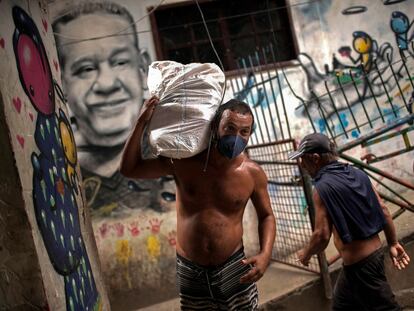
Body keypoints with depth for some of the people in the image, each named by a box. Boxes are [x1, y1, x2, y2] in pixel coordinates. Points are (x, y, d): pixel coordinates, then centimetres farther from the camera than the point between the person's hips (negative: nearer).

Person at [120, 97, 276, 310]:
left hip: (233, 268, 0)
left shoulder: (253, 173, -8)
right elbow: (129, 169, -4)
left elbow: (266, 216, 7)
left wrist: (265, 254, -11)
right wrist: (142, 122, -13)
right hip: (188, 271, 0)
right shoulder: (183, 162, -9)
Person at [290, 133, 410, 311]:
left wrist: (305, 254, -2)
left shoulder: (323, 187, -18)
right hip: (375, 253, 9)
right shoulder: (357, 174, 4)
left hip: (358, 264, -9)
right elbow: (383, 210, 7)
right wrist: (393, 244, 16)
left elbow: (322, 236, -21)